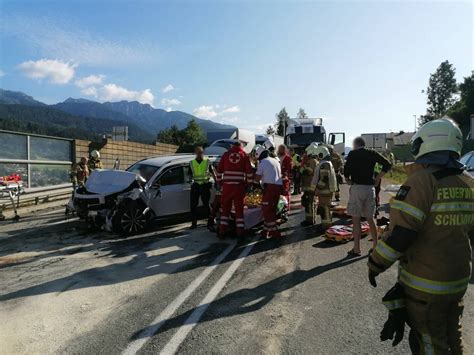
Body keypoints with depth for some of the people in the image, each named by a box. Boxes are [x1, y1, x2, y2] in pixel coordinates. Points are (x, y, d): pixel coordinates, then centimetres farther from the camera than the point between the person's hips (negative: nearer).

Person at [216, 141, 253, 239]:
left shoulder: (226, 154, 8)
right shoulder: (244, 155, 5)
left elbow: (219, 169, 7)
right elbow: (249, 171, -1)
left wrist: (219, 181, 16)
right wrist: (250, 183, 6)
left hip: (227, 185, 1)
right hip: (239, 186, -1)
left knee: (225, 208, 11)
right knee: (239, 209, 6)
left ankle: (222, 231, 11)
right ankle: (240, 232, 5)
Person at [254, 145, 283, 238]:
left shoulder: (262, 162, -1)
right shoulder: (276, 161, 21)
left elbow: (257, 179, -4)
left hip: (270, 186, -8)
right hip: (279, 186, 8)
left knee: (266, 209, 0)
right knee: (272, 209, 14)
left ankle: (275, 232, -2)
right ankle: (266, 230, 21)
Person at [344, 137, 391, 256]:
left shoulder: (352, 154, -3)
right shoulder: (372, 153, 8)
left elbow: (346, 170, -14)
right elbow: (387, 165, 4)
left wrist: (348, 179, 4)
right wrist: (378, 178, 8)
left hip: (357, 188, -4)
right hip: (370, 188, 5)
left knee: (356, 219, 2)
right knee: (370, 219, 15)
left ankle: (356, 249, 6)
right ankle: (375, 246, 21)